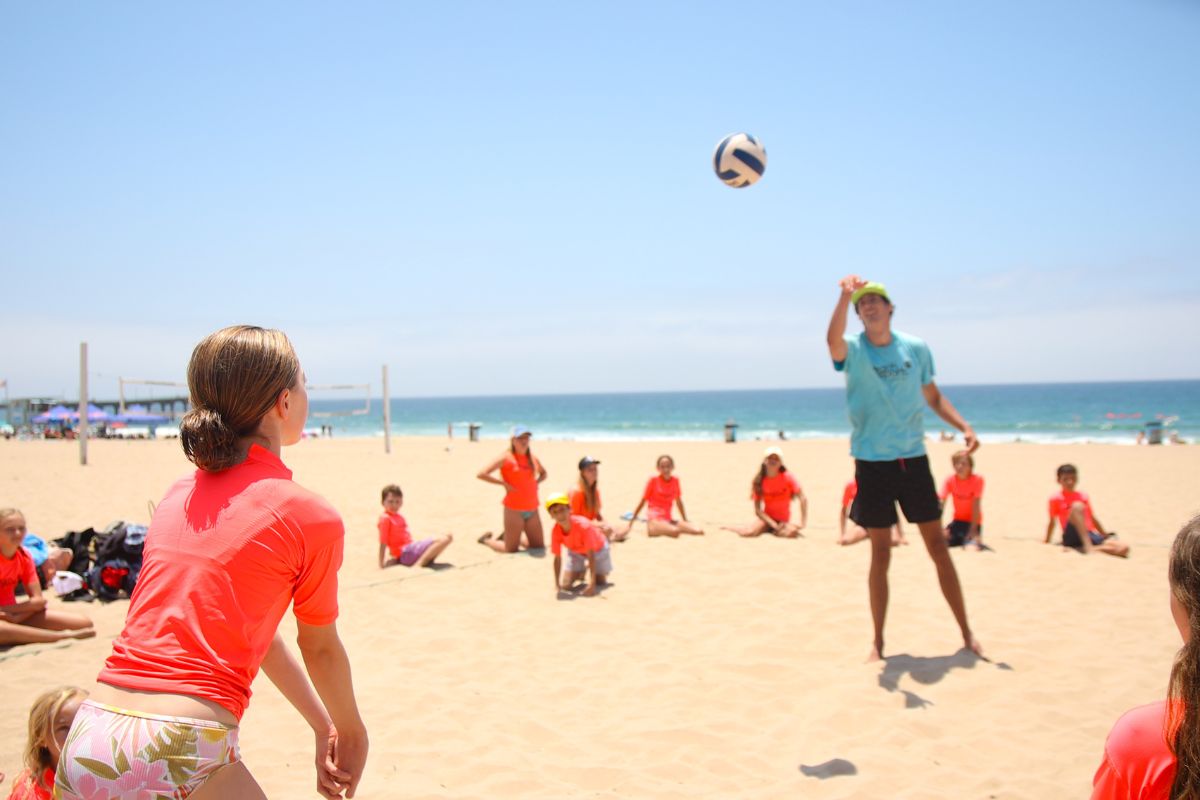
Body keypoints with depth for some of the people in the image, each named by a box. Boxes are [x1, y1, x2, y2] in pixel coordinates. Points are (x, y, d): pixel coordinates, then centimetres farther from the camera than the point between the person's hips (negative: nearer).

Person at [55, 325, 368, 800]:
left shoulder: (178, 497, 14)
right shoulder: (310, 516, -4)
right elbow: (320, 648, 10)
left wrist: (322, 725, 31)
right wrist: (351, 734, 28)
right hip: (179, 755, -6)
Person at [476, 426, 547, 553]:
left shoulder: (533, 458, 9)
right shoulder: (506, 458, -8)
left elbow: (543, 473, 30)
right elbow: (481, 474, -14)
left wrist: (536, 482, 9)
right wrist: (504, 483, -14)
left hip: (532, 510, 6)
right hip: (514, 510, -6)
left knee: (539, 547, 10)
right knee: (511, 550, 1)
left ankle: (517, 536, 35)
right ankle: (488, 539, 28)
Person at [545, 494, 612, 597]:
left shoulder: (583, 526, -40)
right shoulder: (556, 531, -28)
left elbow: (591, 555, -38)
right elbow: (557, 558, -18)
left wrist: (592, 584, -41)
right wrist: (557, 585, -24)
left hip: (597, 549, -3)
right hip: (575, 552, 3)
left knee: (600, 583, -9)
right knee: (566, 585, -7)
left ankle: (589, 568, 22)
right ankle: (581, 571, 22)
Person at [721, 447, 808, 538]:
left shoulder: (788, 478, -9)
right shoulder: (759, 481, -7)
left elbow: (803, 499, -11)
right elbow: (758, 510, -9)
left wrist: (803, 524, -17)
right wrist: (775, 525, -19)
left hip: (784, 521, 0)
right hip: (767, 518, 0)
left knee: (792, 532, -35)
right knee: (748, 532, -29)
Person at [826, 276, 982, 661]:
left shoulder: (916, 348, 3)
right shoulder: (853, 350, -6)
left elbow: (933, 396, 16)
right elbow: (833, 340, -31)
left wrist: (964, 427, 3)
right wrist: (845, 295, -44)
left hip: (914, 459, 2)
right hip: (872, 463, -2)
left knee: (939, 547, 7)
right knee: (880, 554, 3)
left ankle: (966, 633, 21)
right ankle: (878, 641, 16)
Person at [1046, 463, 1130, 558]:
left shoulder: (1083, 497, 20)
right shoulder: (1056, 498, 6)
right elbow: (1052, 522, 9)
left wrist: (1106, 536, 28)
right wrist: (1047, 542, 10)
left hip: (1092, 535, 4)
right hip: (1073, 536, -4)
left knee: (1124, 548, -21)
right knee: (1077, 506, -31)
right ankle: (1088, 546, -38)